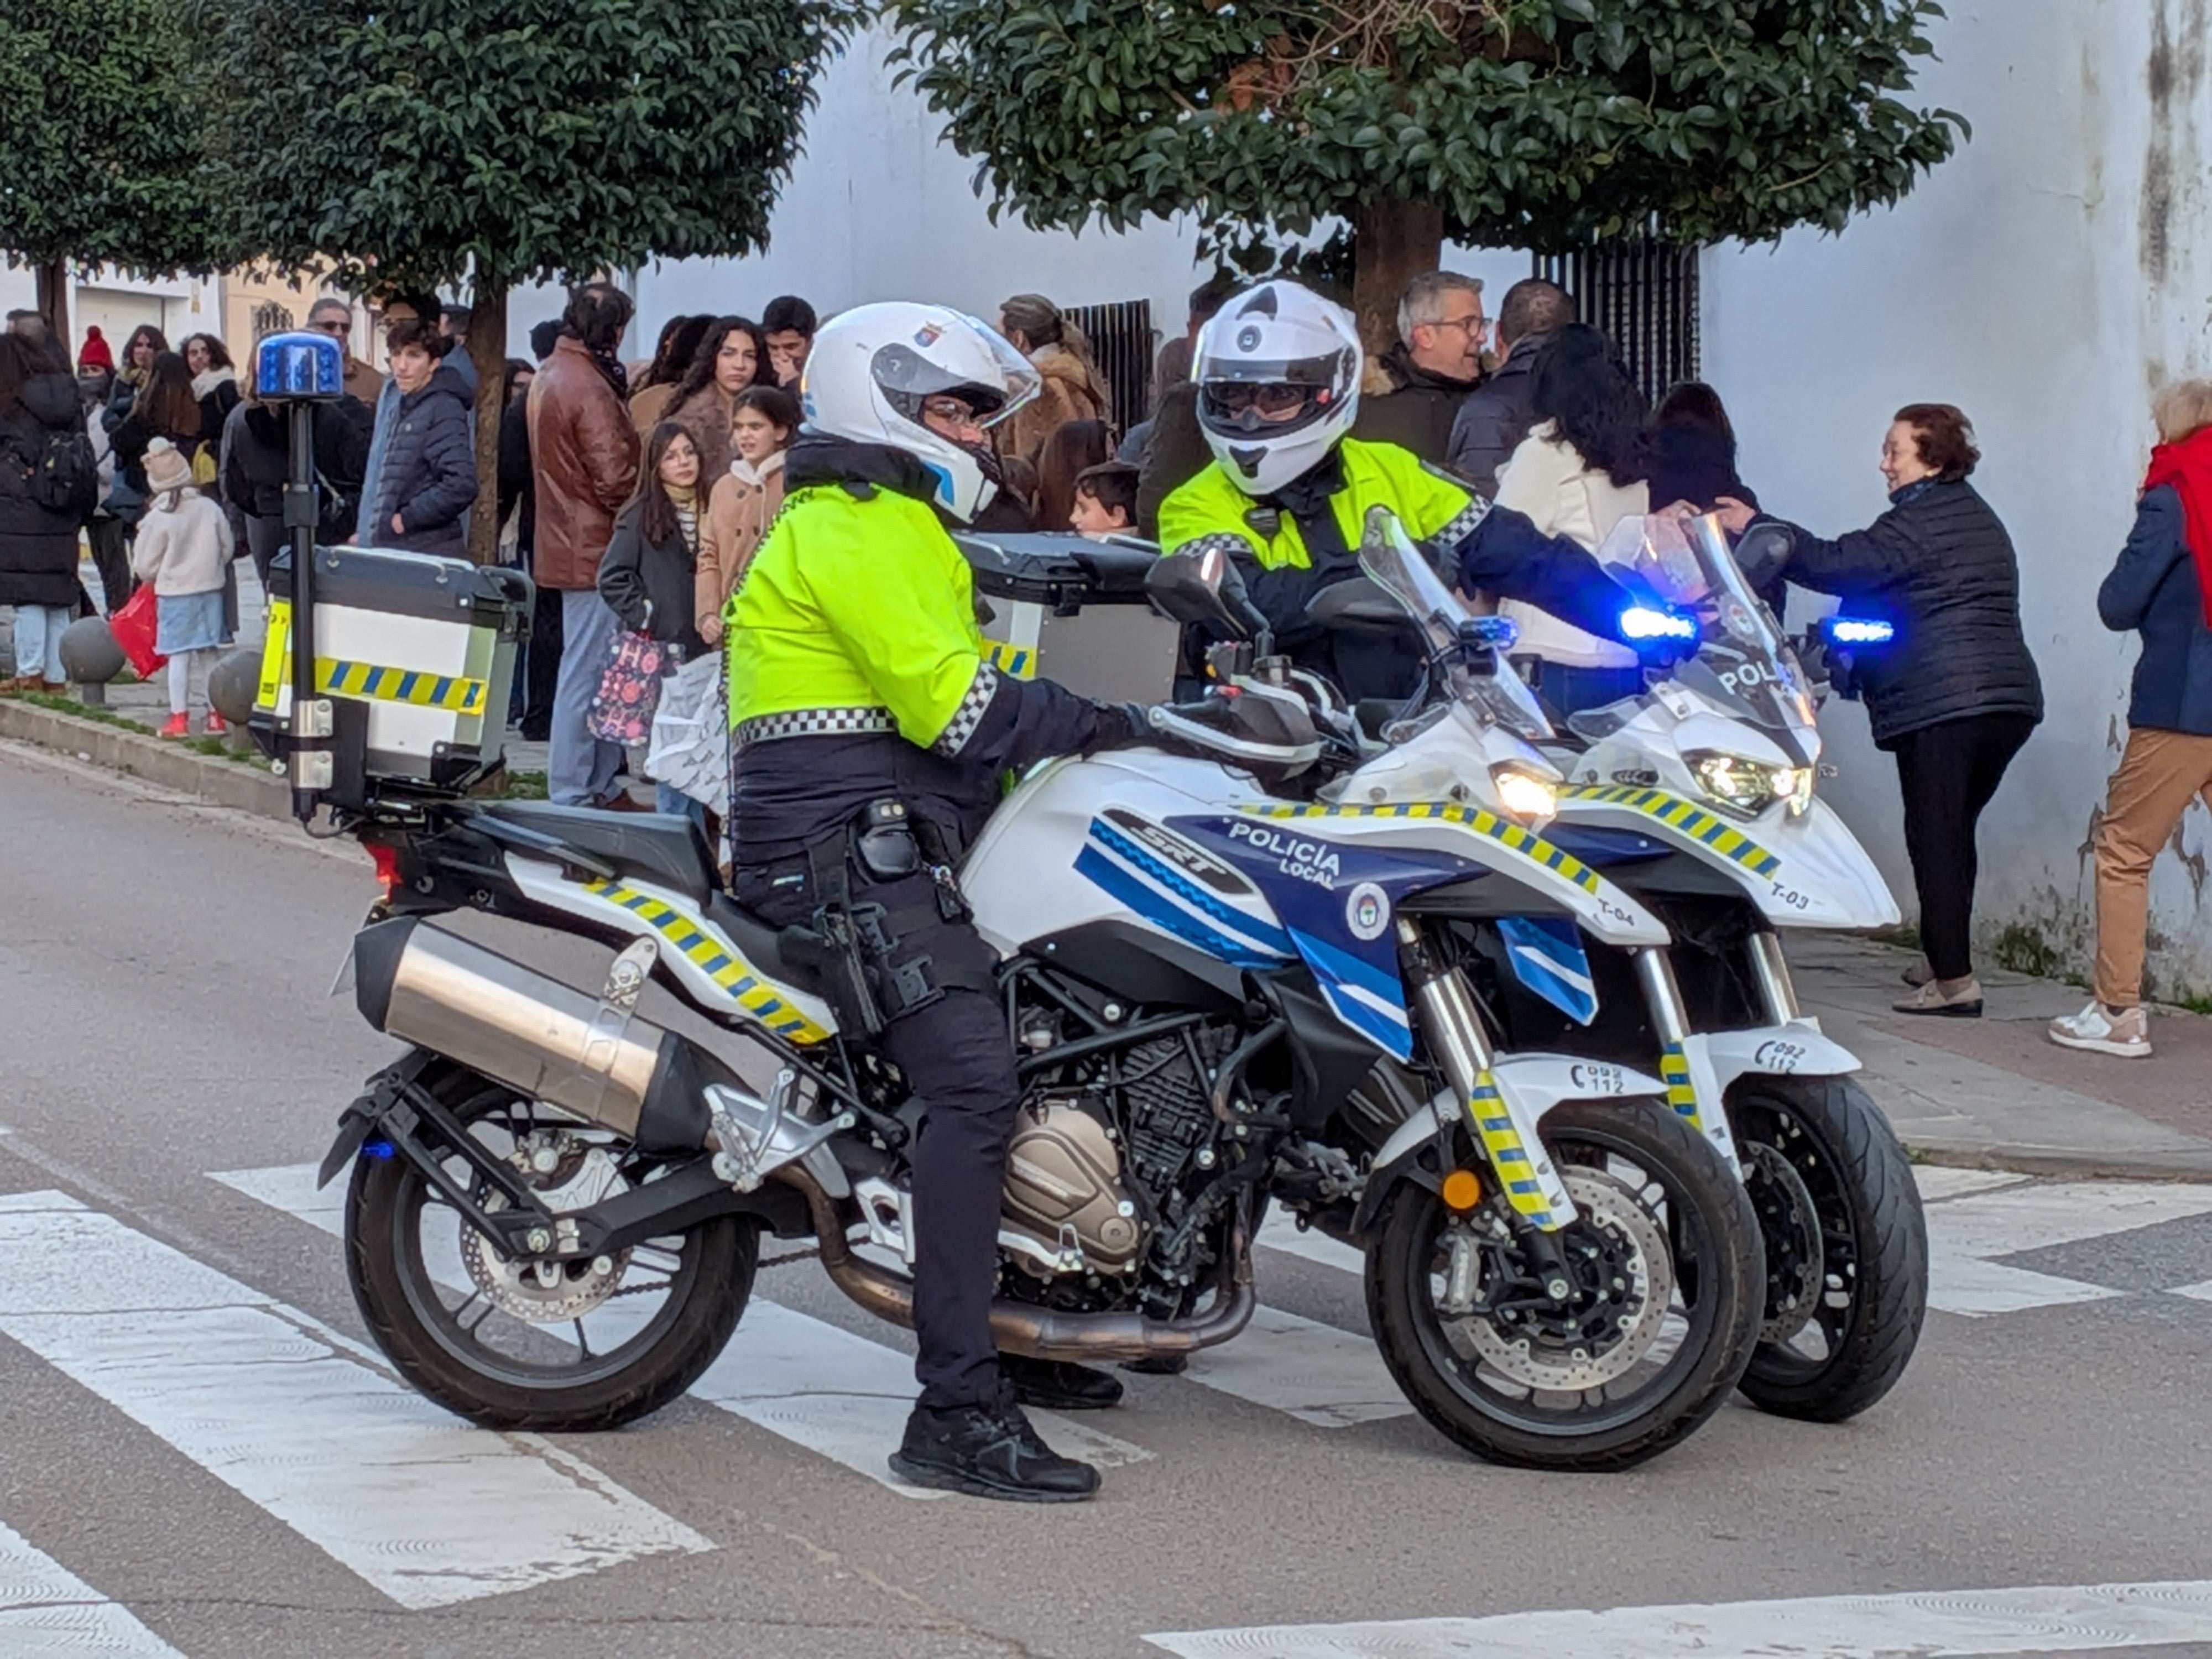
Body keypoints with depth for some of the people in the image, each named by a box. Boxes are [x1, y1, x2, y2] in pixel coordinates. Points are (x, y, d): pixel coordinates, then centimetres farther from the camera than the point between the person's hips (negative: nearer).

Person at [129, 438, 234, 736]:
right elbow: (227, 549, 7)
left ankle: (179, 717, -1)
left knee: (179, 655, 0)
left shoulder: (156, 519, -12)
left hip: (173, 593, -4)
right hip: (210, 590, 4)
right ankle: (215, 714, 15)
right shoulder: (210, 509, -2)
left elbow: (144, 567, -7)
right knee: (209, 654, 12)